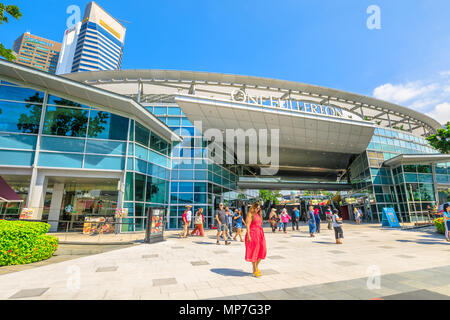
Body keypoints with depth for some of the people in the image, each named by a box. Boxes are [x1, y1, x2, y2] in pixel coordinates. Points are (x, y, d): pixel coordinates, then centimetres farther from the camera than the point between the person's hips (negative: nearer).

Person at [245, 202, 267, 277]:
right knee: (254, 252, 0)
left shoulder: (258, 215, 16)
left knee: (262, 251, 6)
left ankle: (256, 266, 26)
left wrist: (262, 235, 17)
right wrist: (248, 236, -20)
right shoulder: (250, 214, -8)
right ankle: (254, 271, 12)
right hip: (253, 234, -8)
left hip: (260, 234, 8)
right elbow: (247, 225, -14)